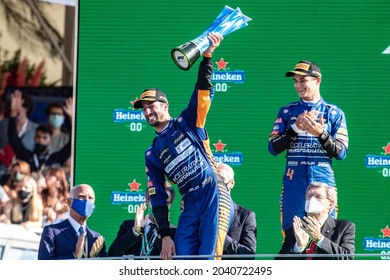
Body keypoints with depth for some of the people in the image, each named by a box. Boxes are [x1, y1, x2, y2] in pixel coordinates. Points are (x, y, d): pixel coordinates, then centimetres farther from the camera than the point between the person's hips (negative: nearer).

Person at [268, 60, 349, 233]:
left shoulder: (334, 113, 8)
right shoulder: (287, 112, 12)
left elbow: (342, 153, 1)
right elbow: (273, 148, 3)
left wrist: (321, 134, -15)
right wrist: (296, 128, -10)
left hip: (324, 181, -1)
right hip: (294, 182, 1)